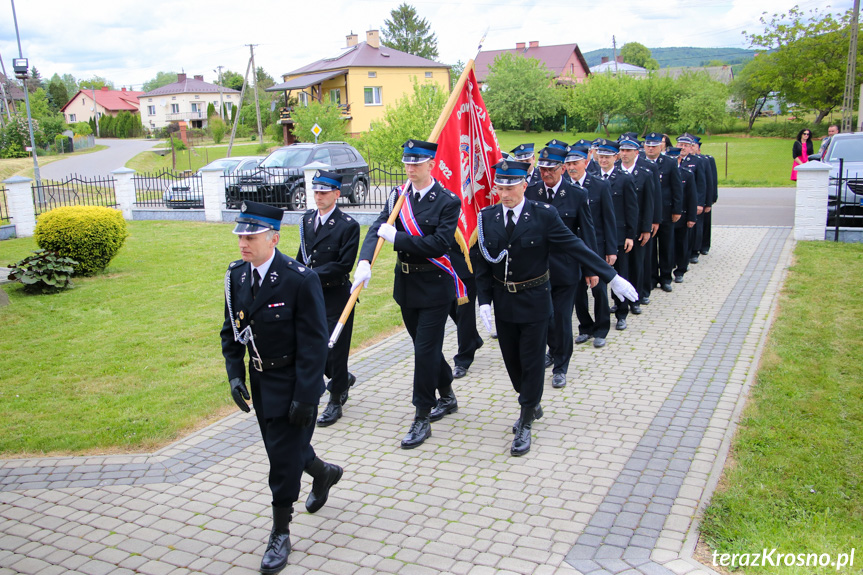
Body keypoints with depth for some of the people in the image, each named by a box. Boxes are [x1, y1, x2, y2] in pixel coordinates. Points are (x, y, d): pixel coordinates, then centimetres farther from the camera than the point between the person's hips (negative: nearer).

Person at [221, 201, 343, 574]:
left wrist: (304, 397, -20)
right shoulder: (235, 275, -2)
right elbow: (231, 331, 9)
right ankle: (323, 473, 50)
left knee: (284, 457, 1)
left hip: (293, 383, -7)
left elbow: (314, 344, -20)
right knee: (279, 448, 20)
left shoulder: (300, 279, -22)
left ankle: (281, 532, 21)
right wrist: (235, 374, -1)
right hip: (259, 380, 7)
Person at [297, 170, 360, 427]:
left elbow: (343, 265, -18)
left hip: (336, 297, -6)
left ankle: (335, 403, 18)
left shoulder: (348, 225, -12)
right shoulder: (307, 219, 8)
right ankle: (343, 379, 40)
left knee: (334, 349, 2)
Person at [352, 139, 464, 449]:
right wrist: (364, 262, -25)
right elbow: (377, 229, -7)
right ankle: (447, 397, 39)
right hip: (406, 283, 6)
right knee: (425, 345, 18)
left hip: (435, 285, -6)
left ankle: (422, 419, 7)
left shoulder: (448, 201, -11)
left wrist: (397, 237, -21)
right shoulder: (398, 196, 5)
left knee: (426, 350, -4)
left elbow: (439, 244, -21)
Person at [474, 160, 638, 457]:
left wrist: (611, 276, -14)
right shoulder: (487, 217, -2)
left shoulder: (543, 215, -12)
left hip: (533, 301, -3)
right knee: (512, 361, 13)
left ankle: (525, 425, 15)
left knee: (532, 362, 3)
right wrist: (484, 301, -5)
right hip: (502, 301, 3)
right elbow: (483, 264, 2)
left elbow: (575, 246, -11)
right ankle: (532, 404, 38)